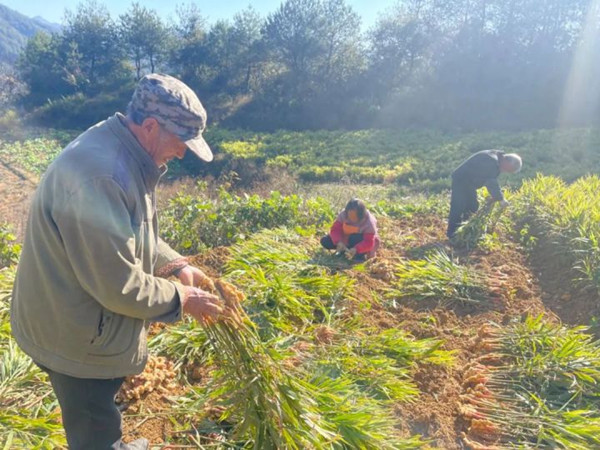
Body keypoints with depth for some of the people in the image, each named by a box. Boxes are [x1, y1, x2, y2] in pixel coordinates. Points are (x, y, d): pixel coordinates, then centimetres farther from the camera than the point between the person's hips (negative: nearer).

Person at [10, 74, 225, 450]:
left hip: (89, 320, 10)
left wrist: (176, 264, 1)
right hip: (78, 335, -9)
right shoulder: (102, 175, -34)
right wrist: (182, 298, -16)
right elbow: (119, 286, -30)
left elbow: (138, 235, 13)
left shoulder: (125, 155, 0)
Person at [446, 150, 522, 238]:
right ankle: (452, 235, -7)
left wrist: (496, 196, 1)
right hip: (461, 181, -11)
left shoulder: (496, 161, 5)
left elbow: (491, 181, 11)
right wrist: (500, 199, -25)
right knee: (458, 208, -12)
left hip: (469, 183, 11)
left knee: (472, 207, 16)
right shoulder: (492, 161, -27)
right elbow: (491, 183, -30)